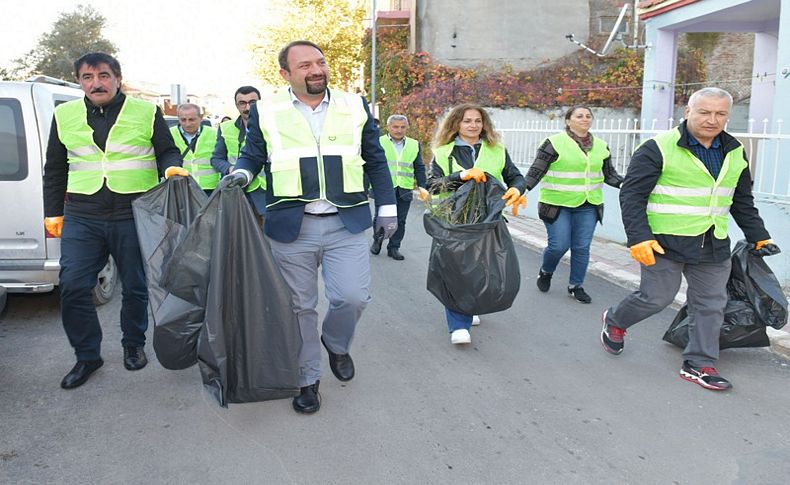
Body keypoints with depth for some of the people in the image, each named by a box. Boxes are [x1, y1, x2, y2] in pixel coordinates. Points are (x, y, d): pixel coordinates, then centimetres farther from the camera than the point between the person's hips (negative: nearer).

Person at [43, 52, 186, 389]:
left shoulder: (147, 113, 2)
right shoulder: (64, 115, 11)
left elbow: (168, 152, 8)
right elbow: (55, 169, 18)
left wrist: (171, 167, -16)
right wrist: (53, 212, 16)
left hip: (134, 216, -2)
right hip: (81, 217, 2)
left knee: (135, 287, 8)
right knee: (73, 287, -3)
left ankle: (133, 345, 30)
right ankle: (87, 356, 14)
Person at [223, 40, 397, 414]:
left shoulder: (355, 106, 9)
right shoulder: (266, 111, 4)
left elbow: (375, 160, 14)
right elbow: (252, 156, 11)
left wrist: (387, 207, 10)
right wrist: (241, 173, -12)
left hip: (347, 224, 1)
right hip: (291, 227, 0)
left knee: (353, 297, -8)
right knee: (300, 306, 6)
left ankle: (336, 344, 26)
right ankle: (307, 379, 24)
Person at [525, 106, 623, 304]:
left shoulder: (601, 146, 9)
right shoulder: (554, 143, -7)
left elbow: (609, 173, 16)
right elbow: (536, 170, -10)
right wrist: (522, 189, -23)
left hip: (588, 206, 4)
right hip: (558, 205, -4)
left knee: (582, 248, 4)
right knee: (559, 246, -4)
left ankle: (575, 286, 21)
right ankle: (545, 272, 27)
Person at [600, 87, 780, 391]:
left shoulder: (735, 153, 10)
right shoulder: (659, 148, -12)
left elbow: (743, 202, 22)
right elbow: (632, 195, -13)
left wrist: (759, 237, 19)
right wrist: (639, 237, -21)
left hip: (714, 247, 6)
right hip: (666, 242, -6)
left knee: (711, 305, 7)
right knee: (656, 298, 1)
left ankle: (699, 364, 20)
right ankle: (615, 321, 29)